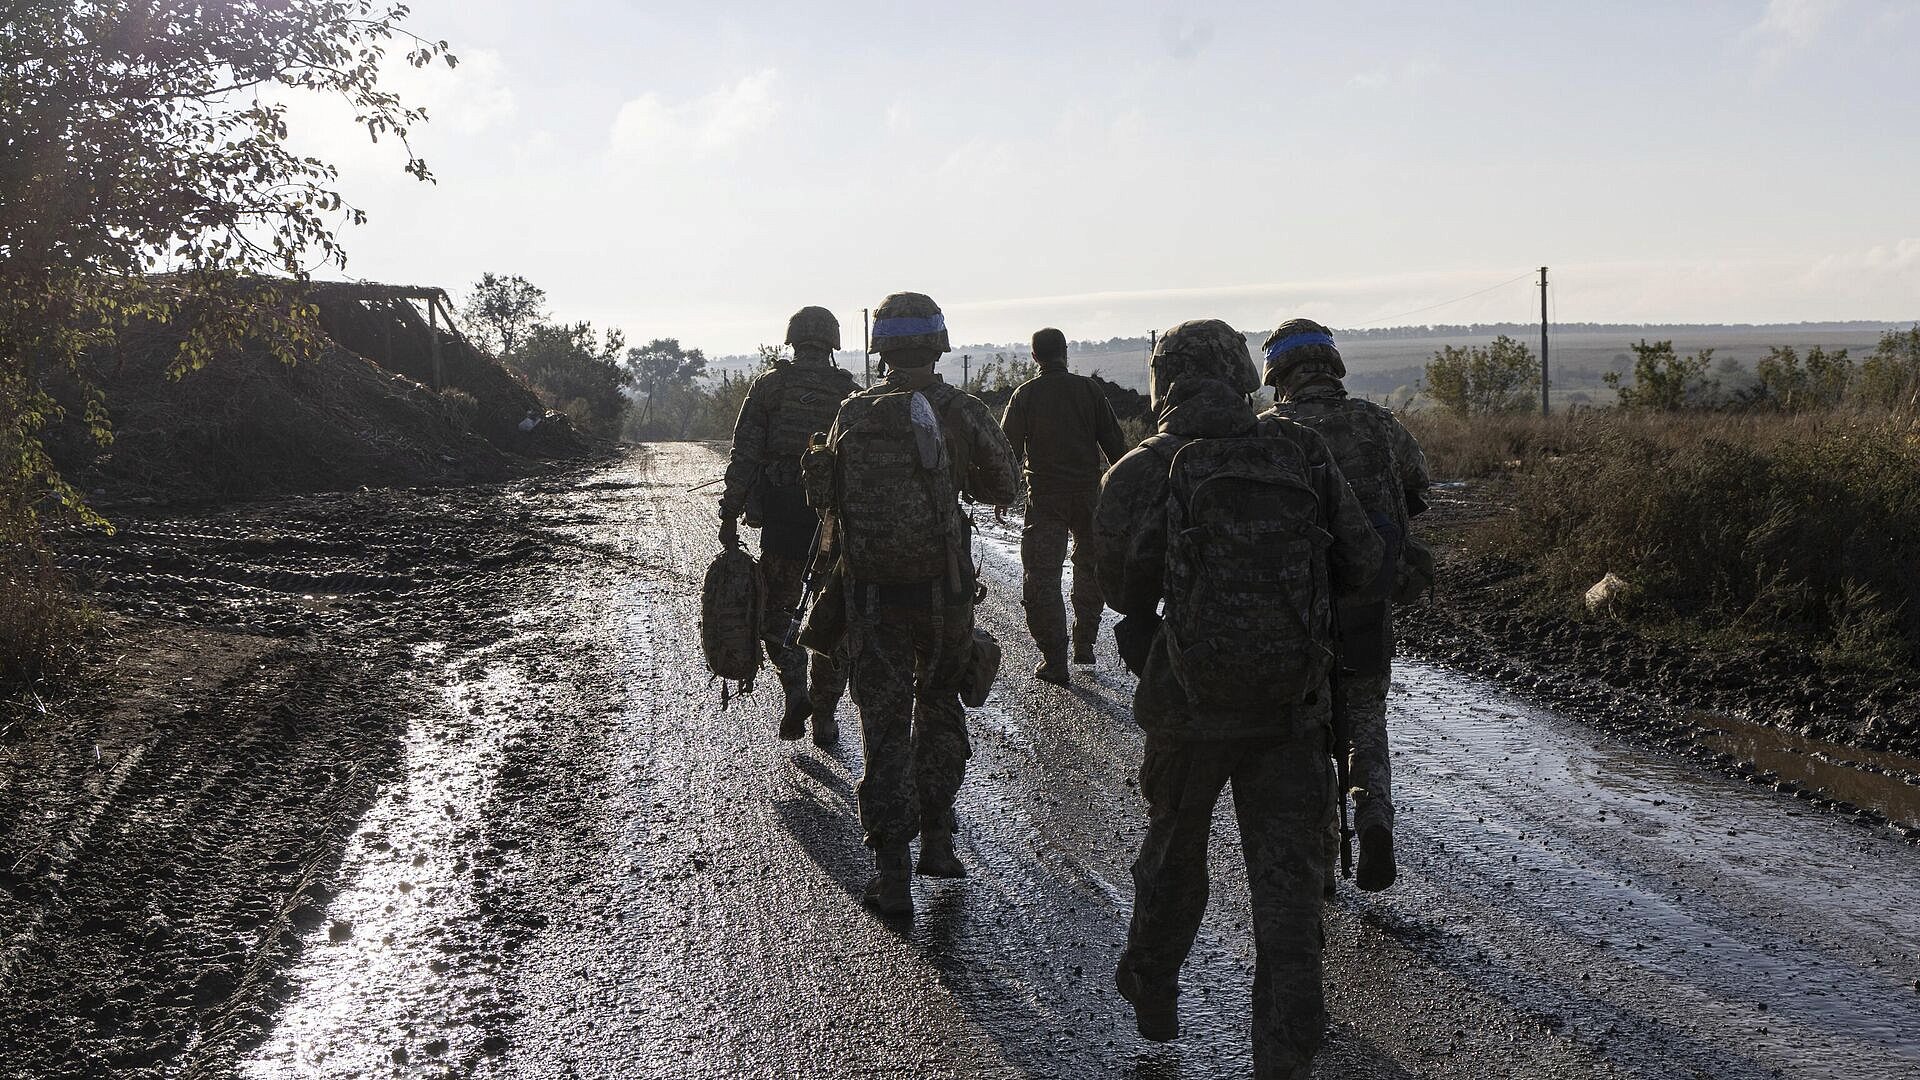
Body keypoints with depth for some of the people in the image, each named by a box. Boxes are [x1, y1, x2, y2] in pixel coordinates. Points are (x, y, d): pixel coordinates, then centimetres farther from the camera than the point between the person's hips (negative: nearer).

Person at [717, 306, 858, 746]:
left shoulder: (768, 386, 2)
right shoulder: (851, 392, 5)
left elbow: (744, 455, -4)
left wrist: (730, 515, 0)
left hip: (781, 516, -1)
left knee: (776, 609, 14)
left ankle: (796, 687, -8)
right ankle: (824, 717, 12)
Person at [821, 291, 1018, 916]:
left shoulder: (853, 414, -3)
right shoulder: (963, 412, -5)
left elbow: (828, 496, 4)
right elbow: (1005, 488, 7)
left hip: (872, 591, 0)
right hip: (945, 588, 0)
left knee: (884, 724, 6)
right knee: (940, 708, 20)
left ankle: (892, 873, 5)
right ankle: (936, 841, 25)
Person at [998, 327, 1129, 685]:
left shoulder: (1025, 394, -3)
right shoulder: (1088, 389, 0)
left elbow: (1008, 447, -2)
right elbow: (1114, 443, 2)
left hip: (1044, 496, -2)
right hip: (1089, 493, 2)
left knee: (1041, 576, 1)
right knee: (1089, 567, 21)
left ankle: (1054, 660, -4)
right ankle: (1084, 643, 24)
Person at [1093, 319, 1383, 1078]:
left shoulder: (1144, 472, -10)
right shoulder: (1305, 456, -2)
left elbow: (1119, 582, -10)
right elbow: (1362, 562, 2)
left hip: (1190, 705, 0)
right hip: (1294, 703, 1)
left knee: (1174, 850, 22)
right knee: (1288, 873, 7)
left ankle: (1152, 993, 43)